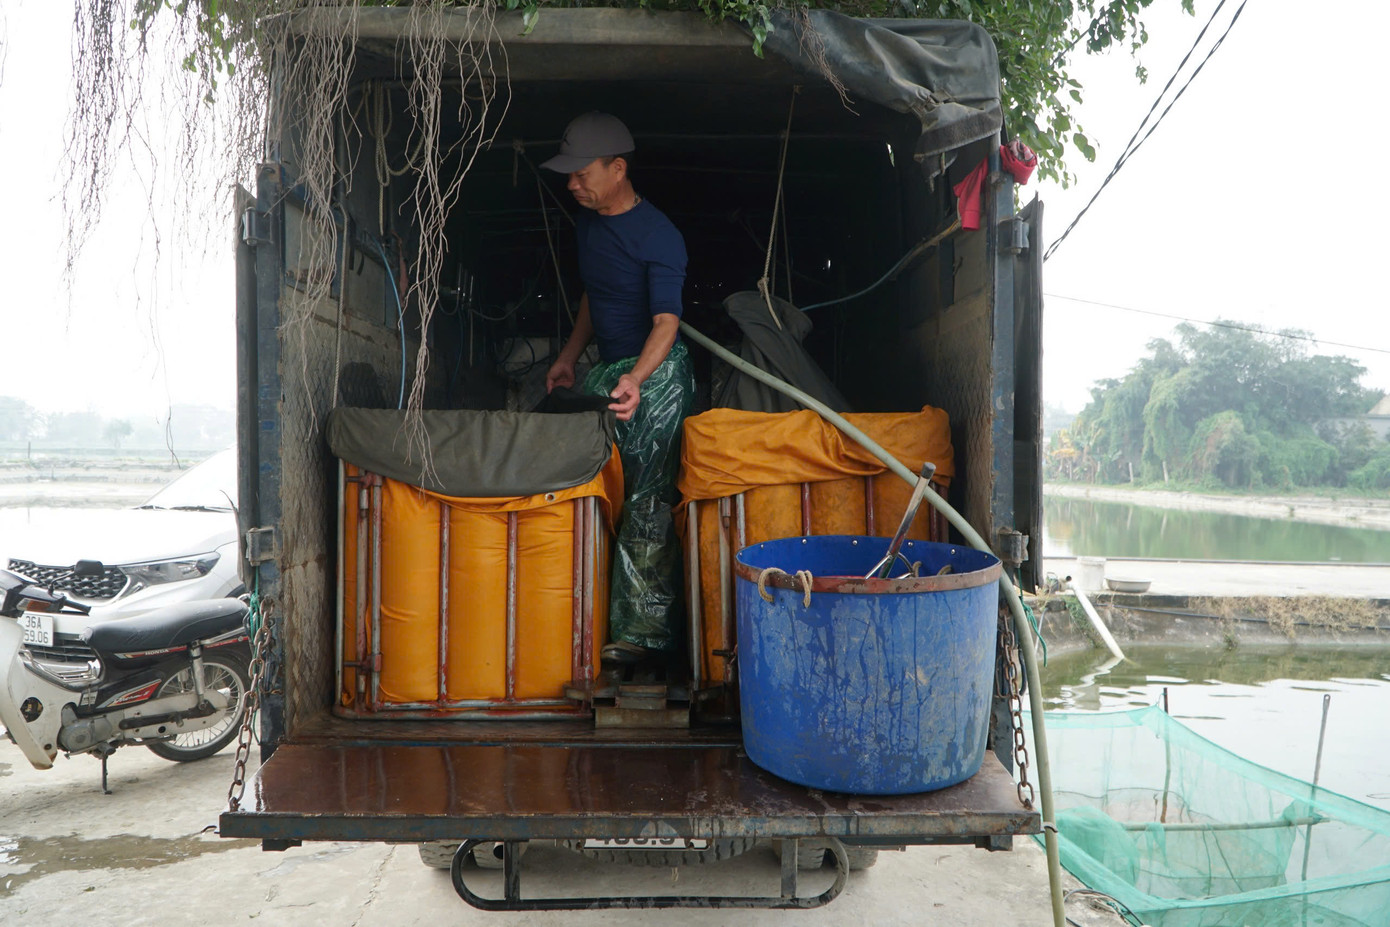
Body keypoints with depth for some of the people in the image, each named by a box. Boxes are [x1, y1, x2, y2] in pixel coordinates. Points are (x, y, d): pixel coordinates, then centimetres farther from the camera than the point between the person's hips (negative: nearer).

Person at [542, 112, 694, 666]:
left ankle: (645, 630, -4)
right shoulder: (586, 224, 10)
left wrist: (637, 379, -43)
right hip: (604, 369, 8)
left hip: (656, 372, -8)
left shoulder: (658, 236, -16)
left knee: (647, 501, -10)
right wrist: (568, 359, 18)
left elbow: (666, 320, -27)